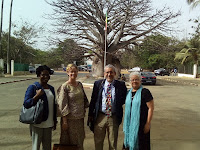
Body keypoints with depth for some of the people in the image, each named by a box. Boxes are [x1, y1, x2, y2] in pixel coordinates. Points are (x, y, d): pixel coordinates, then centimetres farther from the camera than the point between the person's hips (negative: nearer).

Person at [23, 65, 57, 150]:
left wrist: (54, 120, 16)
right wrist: (37, 95, -22)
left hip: (48, 124, 6)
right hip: (37, 123, -6)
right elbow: (26, 104, -12)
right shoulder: (33, 87, -8)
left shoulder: (51, 88, 10)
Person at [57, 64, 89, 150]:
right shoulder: (65, 87, -11)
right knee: (71, 141, 6)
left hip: (80, 117, 6)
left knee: (80, 140, 15)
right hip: (70, 118, -5)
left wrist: (84, 111, 12)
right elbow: (62, 105, -13)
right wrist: (64, 121, -14)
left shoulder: (80, 84, 6)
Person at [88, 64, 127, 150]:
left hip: (114, 118, -1)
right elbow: (93, 100, 4)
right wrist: (90, 114, 2)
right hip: (100, 117, 1)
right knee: (98, 141, 15)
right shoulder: (98, 84, 2)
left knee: (113, 142, 14)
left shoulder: (121, 85, -2)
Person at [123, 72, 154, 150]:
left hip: (141, 123, -5)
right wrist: (126, 124, 18)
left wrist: (148, 123, -14)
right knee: (131, 142, 12)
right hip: (130, 124, 6)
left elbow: (151, 108, -11)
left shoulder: (144, 92, -9)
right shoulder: (129, 93, 10)